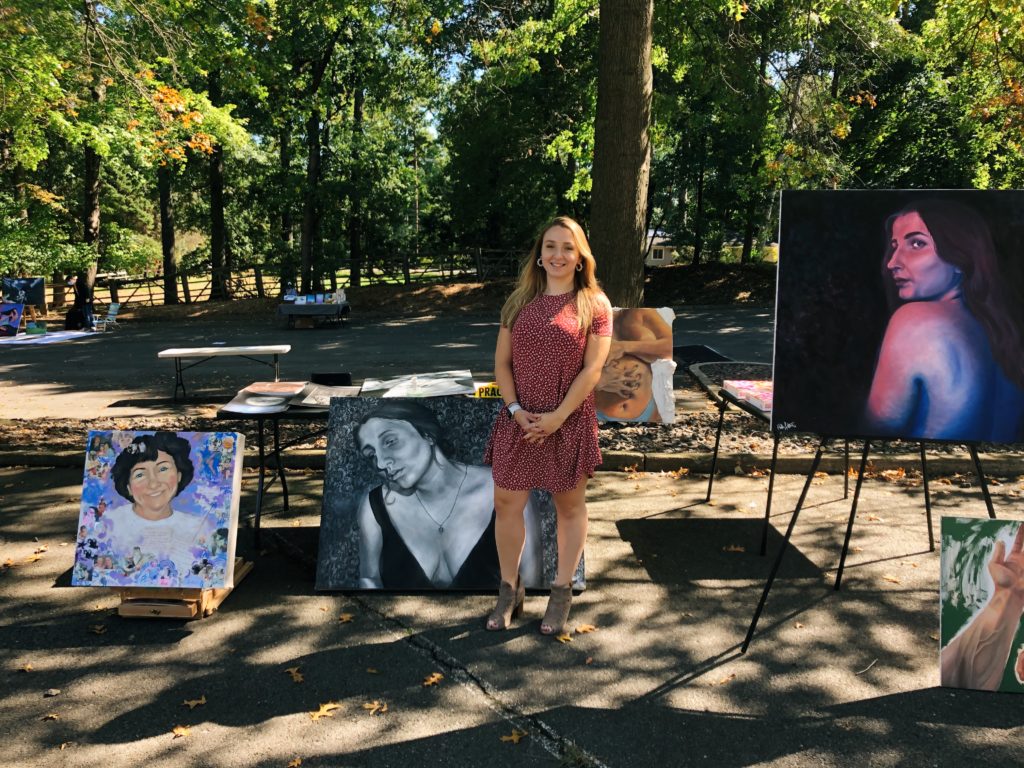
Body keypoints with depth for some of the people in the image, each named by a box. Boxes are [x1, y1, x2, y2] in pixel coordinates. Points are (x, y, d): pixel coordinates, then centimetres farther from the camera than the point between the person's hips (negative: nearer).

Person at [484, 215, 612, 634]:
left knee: (569, 507, 10)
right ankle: (509, 591, 24)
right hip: (519, 420, 3)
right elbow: (502, 363, 6)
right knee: (506, 504, 6)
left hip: (569, 422, -3)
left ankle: (561, 595, 25)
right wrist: (515, 409, -8)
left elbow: (592, 369, -9)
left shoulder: (594, 304, -3)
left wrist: (557, 416, -15)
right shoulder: (519, 301, 7)